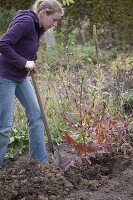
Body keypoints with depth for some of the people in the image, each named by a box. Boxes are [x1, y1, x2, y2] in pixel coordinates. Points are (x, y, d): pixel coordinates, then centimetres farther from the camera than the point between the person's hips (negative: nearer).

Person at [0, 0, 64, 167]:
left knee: (35, 115, 8)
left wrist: (32, 64, 1)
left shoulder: (38, 27, 6)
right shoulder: (25, 21, -21)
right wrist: (24, 63, -23)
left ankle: (40, 161, 15)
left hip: (21, 77, 10)